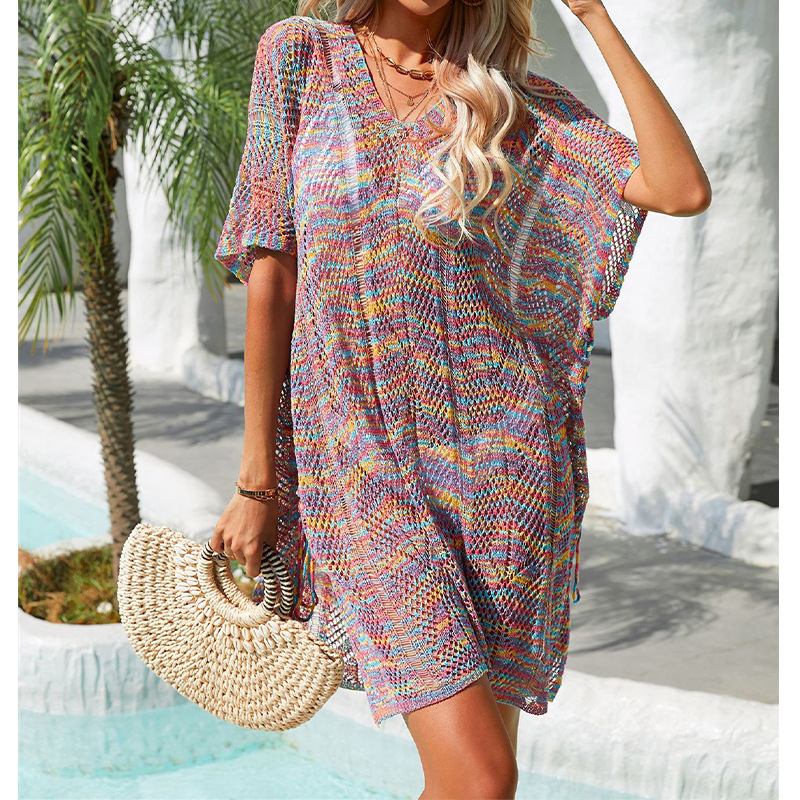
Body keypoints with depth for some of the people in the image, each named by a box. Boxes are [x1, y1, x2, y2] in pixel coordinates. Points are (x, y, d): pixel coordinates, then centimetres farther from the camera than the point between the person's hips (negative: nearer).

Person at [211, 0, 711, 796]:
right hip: (362, 456, -1)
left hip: (503, 453, 2)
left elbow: (683, 190, -7)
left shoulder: (518, 100, 6)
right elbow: (270, 280, 3)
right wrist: (258, 479, 3)